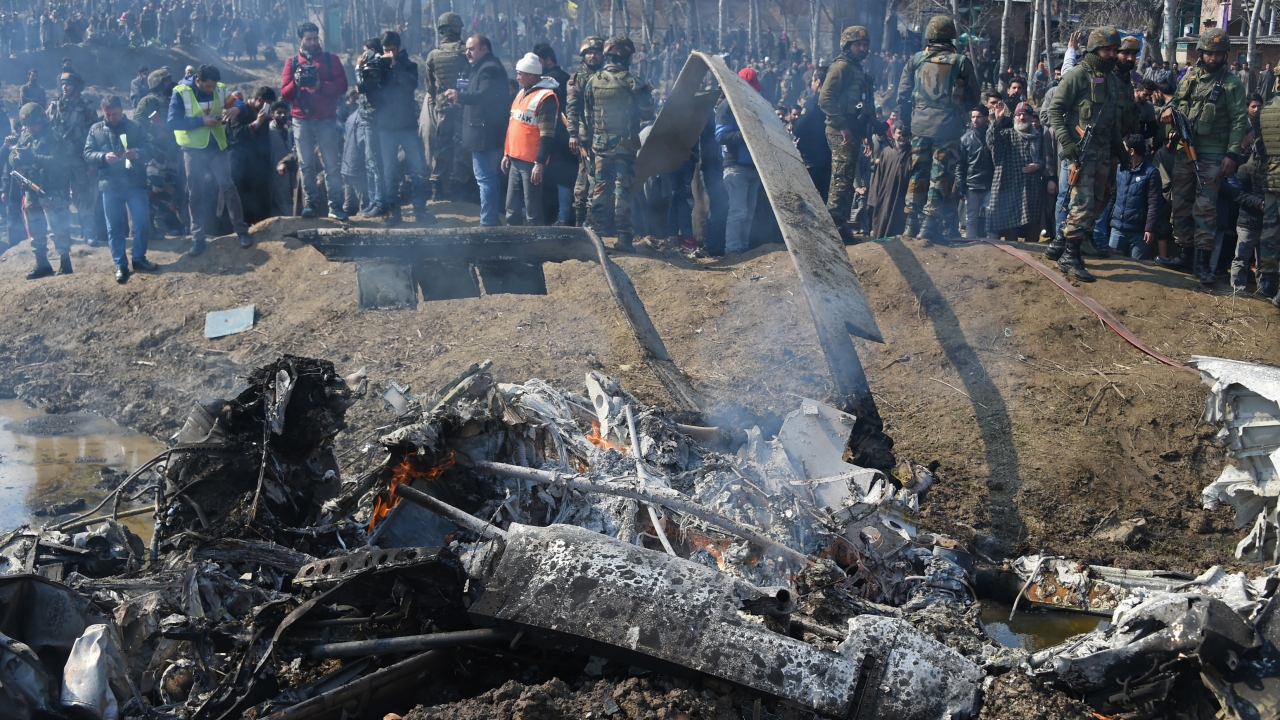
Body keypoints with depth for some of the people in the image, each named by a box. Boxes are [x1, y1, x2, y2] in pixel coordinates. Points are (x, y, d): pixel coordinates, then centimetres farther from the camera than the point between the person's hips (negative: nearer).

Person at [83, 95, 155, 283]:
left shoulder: (135, 127, 5)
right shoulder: (96, 130, 7)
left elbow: (150, 149, -2)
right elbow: (88, 154, 1)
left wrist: (137, 153, -24)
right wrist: (104, 157, -19)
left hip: (135, 183, 0)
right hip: (110, 185, 1)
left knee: (142, 222, 0)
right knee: (114, 227, 4)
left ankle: (139, 258, 18)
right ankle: (120, 265, 12)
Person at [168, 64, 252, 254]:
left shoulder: (220, 90, 0)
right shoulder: (181, 93, -11)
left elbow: (241, 104, -2)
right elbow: (173, 122, -17)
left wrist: (236, 108, -27)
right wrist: (201, 120, -25)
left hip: (217, 147, 2)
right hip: (193, 150, -2)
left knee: (228, 186, -3)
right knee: (196, 194, 5)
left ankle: (242, 230, 5)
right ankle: (198, 238, 12)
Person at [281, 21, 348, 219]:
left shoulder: (331, 59, 8)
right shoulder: (292, 62, 12)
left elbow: (341, 86, -2)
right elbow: (284, 94, 7)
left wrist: (320, 85, -18)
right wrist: (296, 82, -13)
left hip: (326, 120, -2)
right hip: (302, 121, 2)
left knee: (332, 164, -6)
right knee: (307, 164, 1)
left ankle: (335, 206, -7)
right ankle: (310, 204, 6)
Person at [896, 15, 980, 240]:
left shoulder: (916, 60, 4)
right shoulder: (960, 62, -3)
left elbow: (902, 95, 6)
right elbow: (973, 97, 5)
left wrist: (906, 122, 15)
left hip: (919, 127, 3)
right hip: (947, 128, -3)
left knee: (918, 174, 11)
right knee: (940, 177, 1)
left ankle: (912, 223, 13)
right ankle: (930, 226, -1)